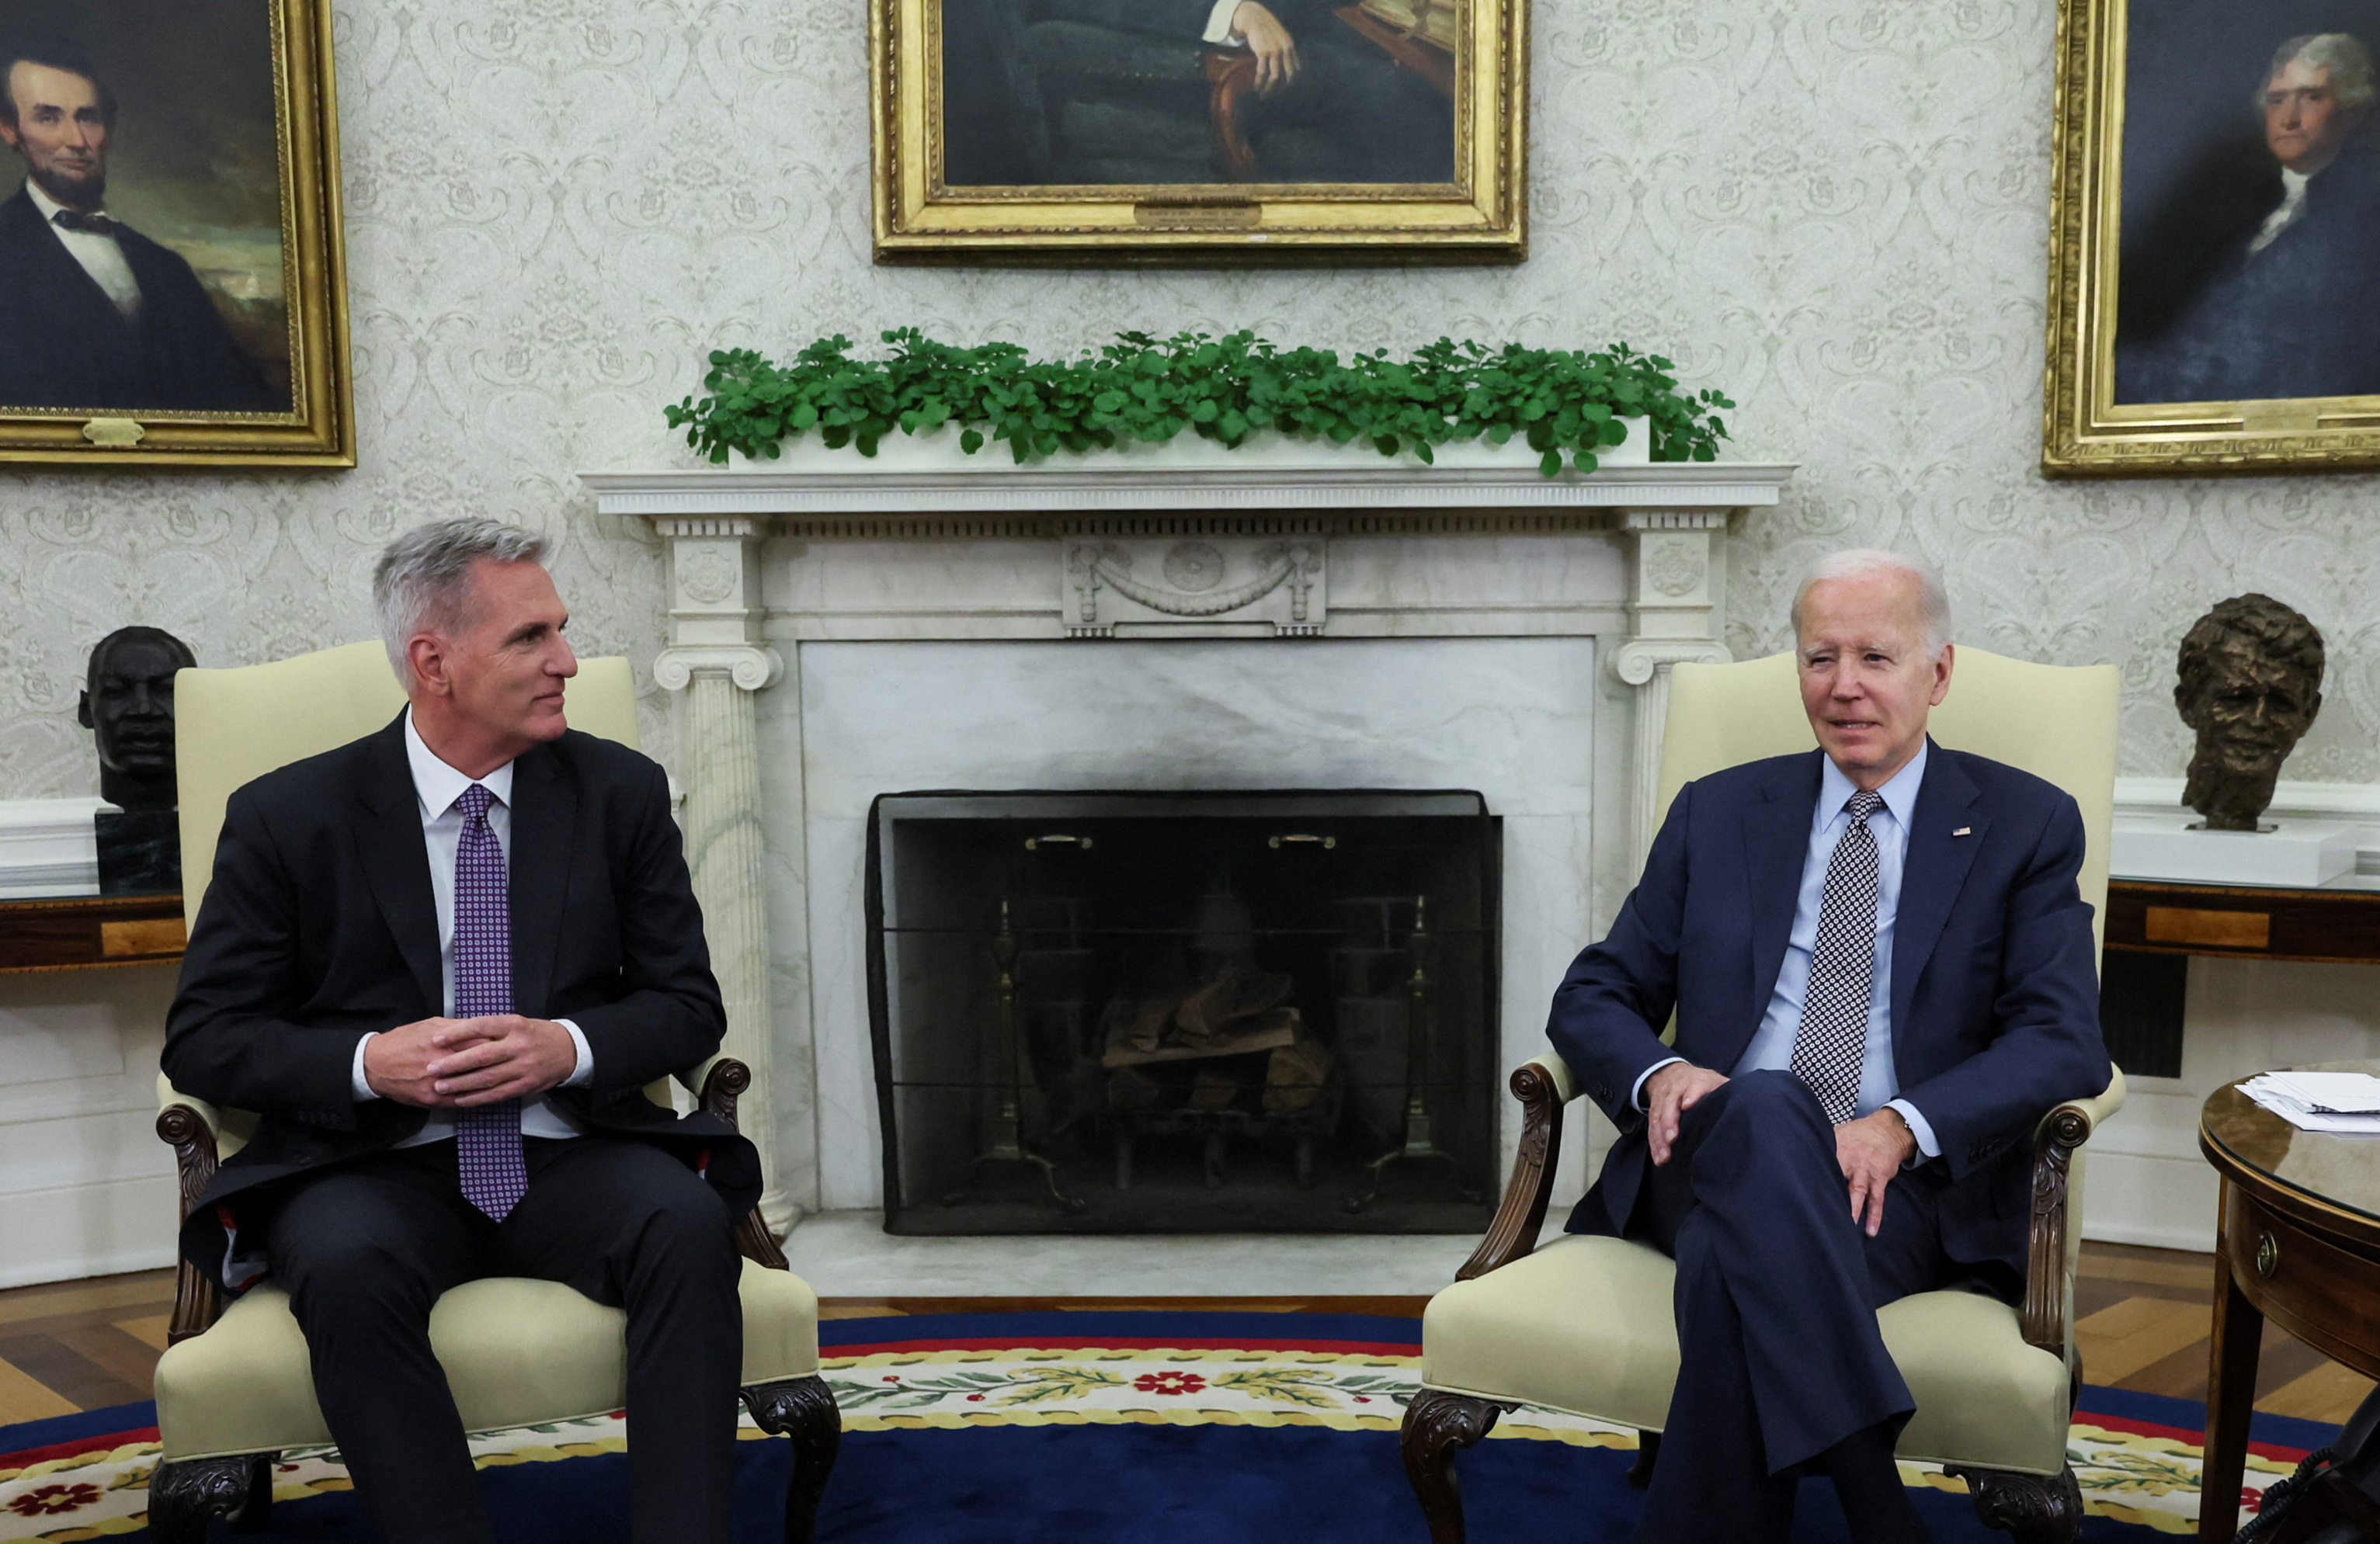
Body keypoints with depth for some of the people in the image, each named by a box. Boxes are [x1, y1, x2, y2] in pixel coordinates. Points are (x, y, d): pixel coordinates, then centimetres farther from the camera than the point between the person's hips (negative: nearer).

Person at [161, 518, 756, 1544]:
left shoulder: (621, 792, 6)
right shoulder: (287, 817, 2)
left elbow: (688, 1005, 7)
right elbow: (204, 1037, 2)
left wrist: (570, 1047, -15)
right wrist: (370, 1063, -16)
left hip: (571, 1154, 1)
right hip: (372, 1165, -1)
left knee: (690, 1226, -30)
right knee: (346, 1268, -34)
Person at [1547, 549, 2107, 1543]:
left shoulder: (2025, 826, 11)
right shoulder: (1717, 814, 17)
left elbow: (2064, 1042, -1)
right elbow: (1592, 997, 15)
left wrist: (1903, 1125, -20)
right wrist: (1659, 1073, -10)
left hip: (1907, 1188, -2)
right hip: (1713, 1155, 2)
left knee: (1739, 1253, -36)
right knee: (1765, 1110, -36)